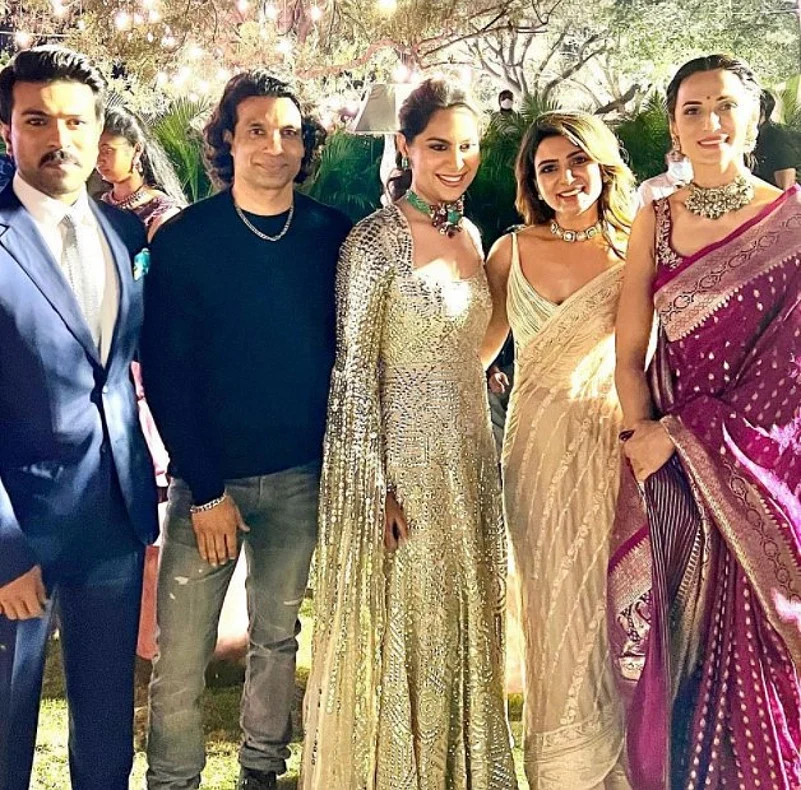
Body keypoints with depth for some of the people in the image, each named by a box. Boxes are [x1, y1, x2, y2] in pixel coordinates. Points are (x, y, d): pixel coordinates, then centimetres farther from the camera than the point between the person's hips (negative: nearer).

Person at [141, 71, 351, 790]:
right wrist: (207, 489, -11)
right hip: (207, 475, -2)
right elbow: (164, 371, -8)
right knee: (181, 654, 1)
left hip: (300, 474, 3)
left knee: (278, 635, 16)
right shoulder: (183, 238, -7)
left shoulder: (332, 236, 0)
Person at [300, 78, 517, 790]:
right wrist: (378, 486, -17)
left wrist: (482, 461, 15)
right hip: (401, 462, -7)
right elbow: (354, 370, -14)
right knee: (398, 626, 6)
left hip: (467, 458, 7)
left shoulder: (470, 235, 8)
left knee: (460, 623, 17)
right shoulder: (375, 241, -14)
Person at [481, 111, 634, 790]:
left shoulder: (635, 254, -2)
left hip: (614, 447, -1)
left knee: (610, 608, 6)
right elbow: (478, 347, 12)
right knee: (555, 612, 9)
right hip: (537, 448, 2)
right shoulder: (512, 252, 3)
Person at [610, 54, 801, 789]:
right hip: (668, 476, 3)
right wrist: (649, 438, -10)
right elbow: (630, 352, 3)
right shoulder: (655, 220, 5)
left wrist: (687, 434, -11)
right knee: (669, 651, 9)